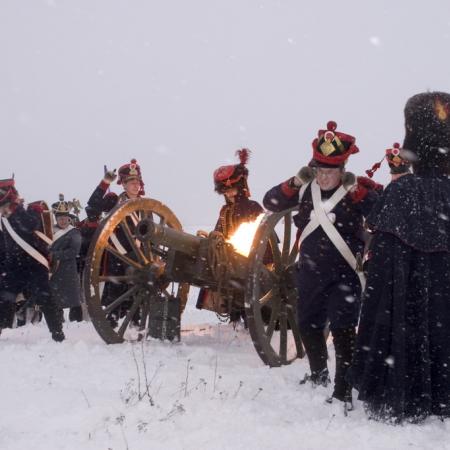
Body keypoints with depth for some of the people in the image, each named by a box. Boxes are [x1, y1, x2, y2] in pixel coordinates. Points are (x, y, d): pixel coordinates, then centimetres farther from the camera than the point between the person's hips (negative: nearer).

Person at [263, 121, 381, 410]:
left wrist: (356, 190, -35)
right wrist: (294, 183, -18)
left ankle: (344, 391, -7)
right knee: (308, 326, 19)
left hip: (345, 273, -5)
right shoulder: (306, 189, -1)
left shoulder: (358, 190, -10)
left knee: (342, 328, -13)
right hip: (311, 272, 5)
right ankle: (319, 376, 43)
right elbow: (270, 203, -4)